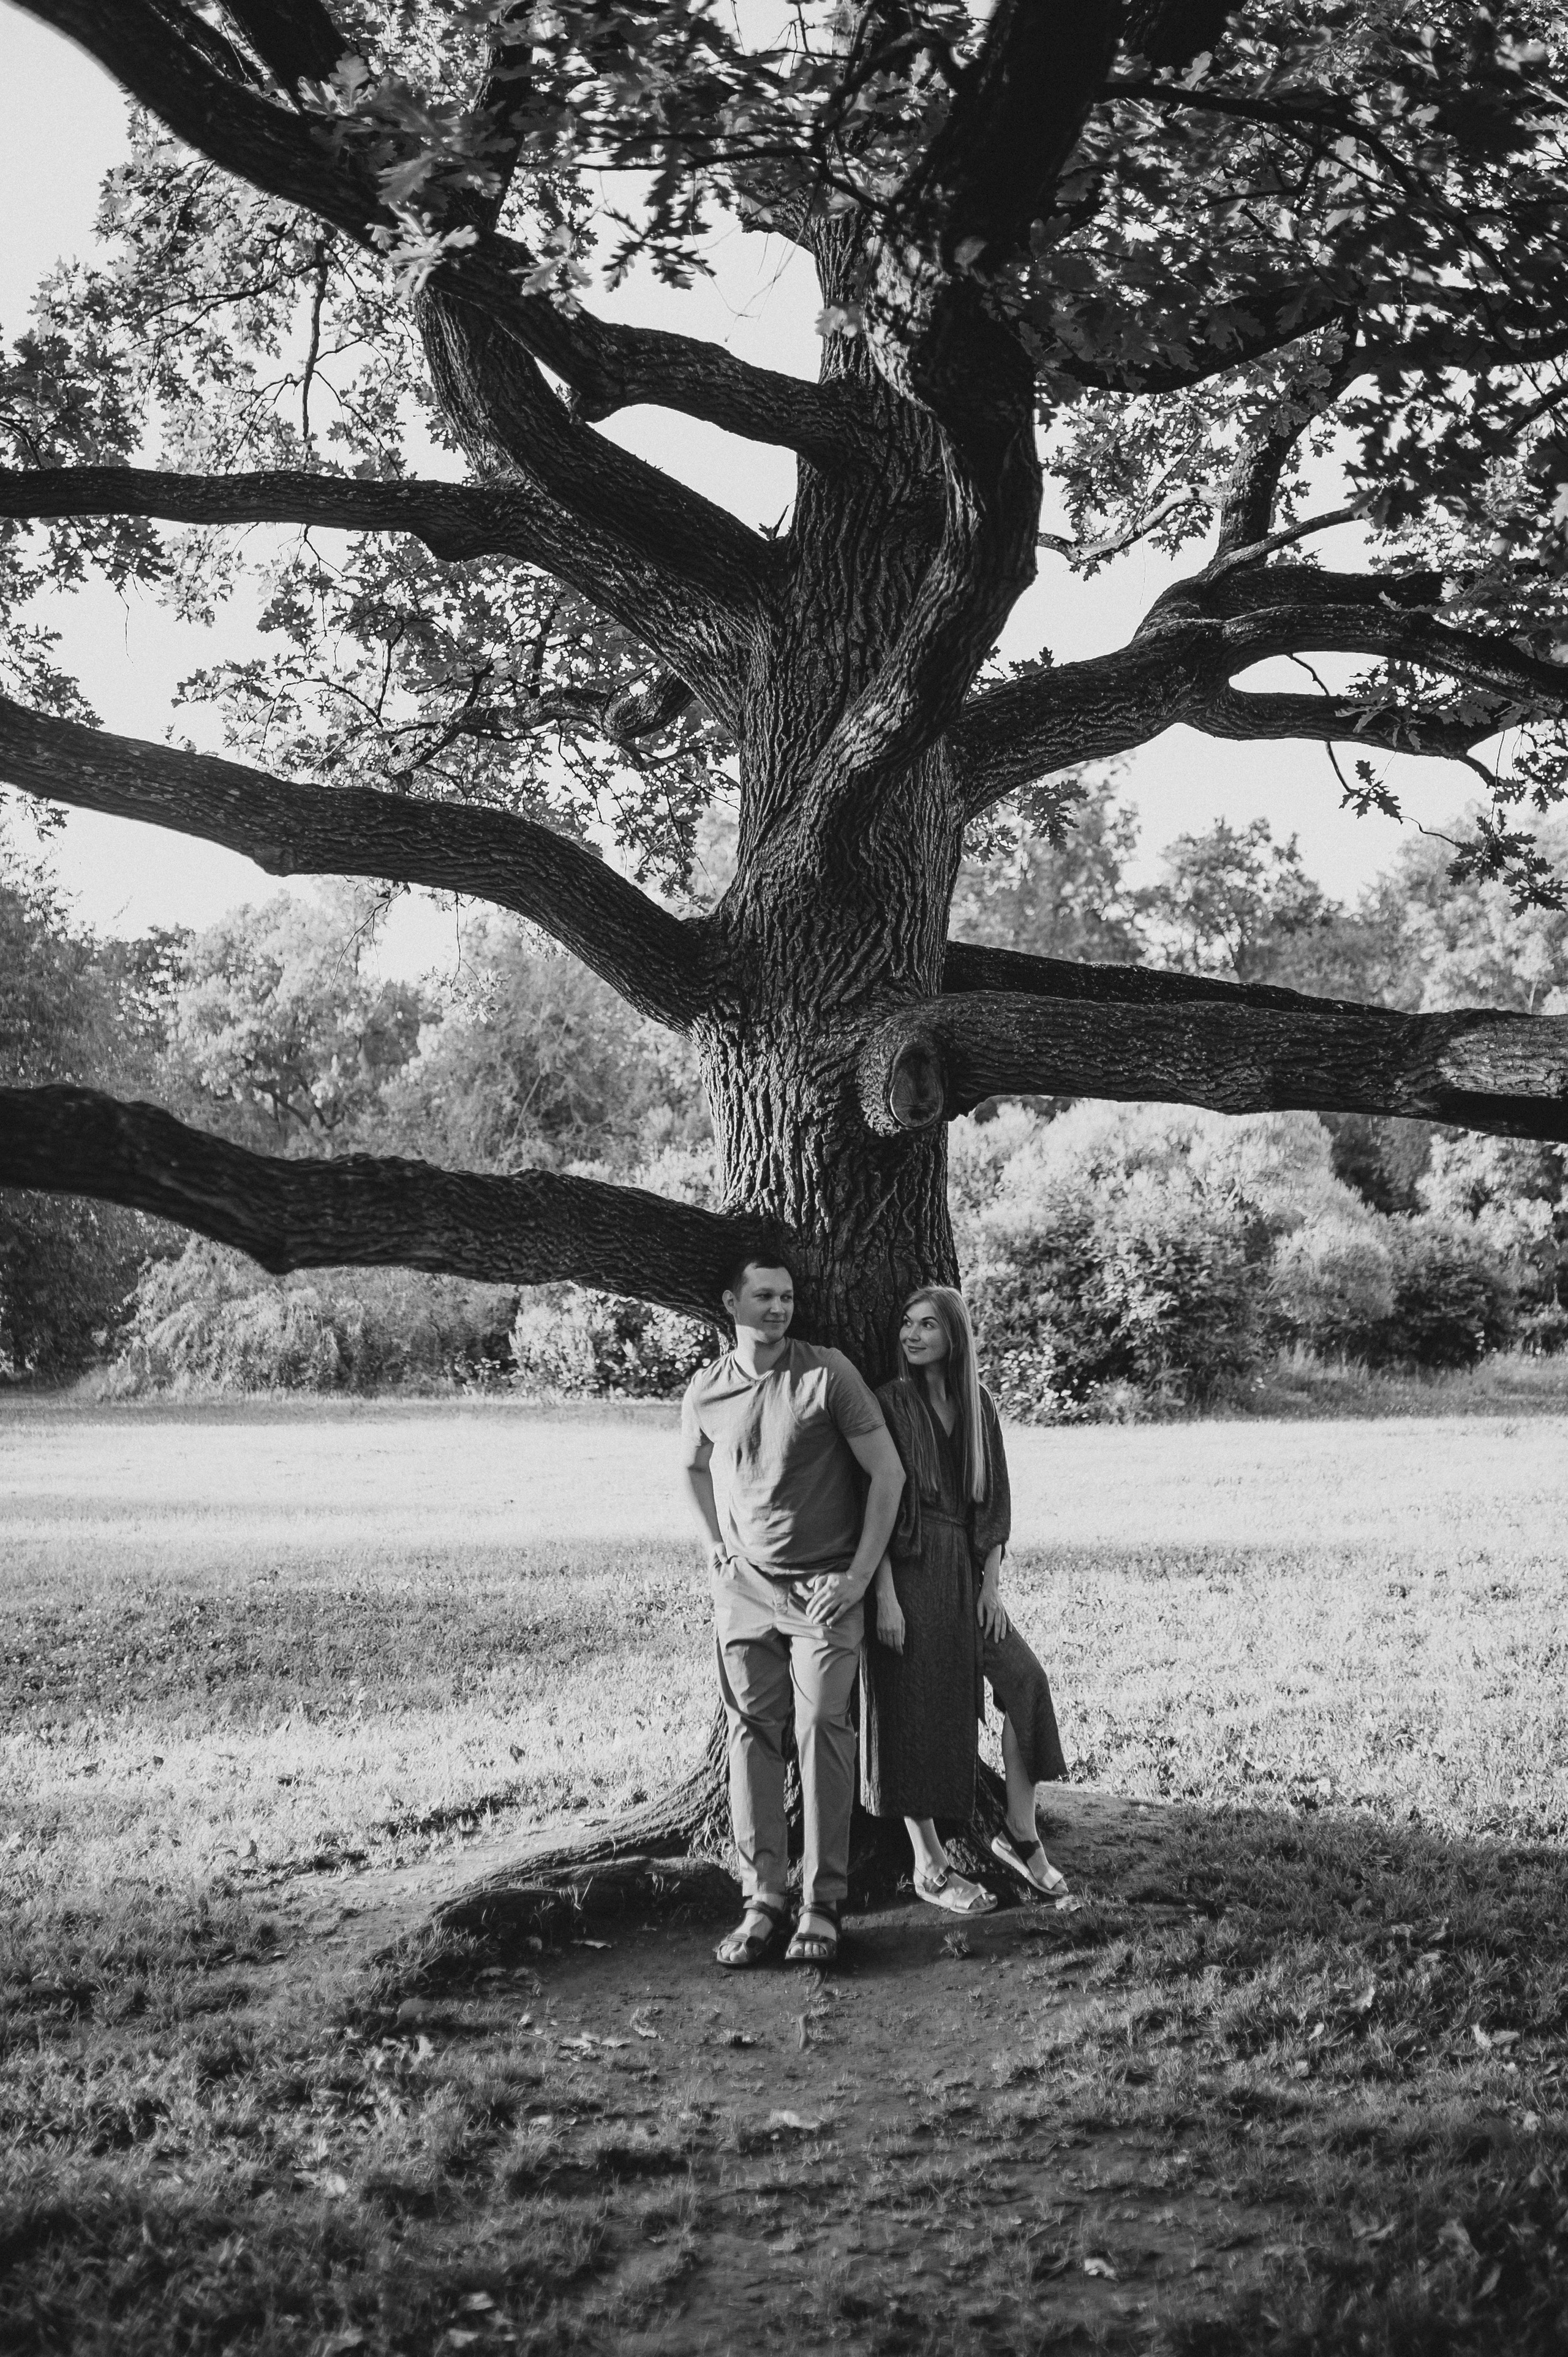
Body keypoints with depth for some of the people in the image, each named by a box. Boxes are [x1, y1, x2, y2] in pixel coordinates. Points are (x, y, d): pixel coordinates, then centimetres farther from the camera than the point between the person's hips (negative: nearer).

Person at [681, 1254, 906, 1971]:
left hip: (825, 1587, -3)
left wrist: (861, 1574, -8)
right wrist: (715, 1545, 13)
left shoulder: (829, 1374, -9)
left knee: (822, 1732, -7)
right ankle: (760, 1902, 7)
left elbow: (888, 1473, -7)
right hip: (744, 1587, 3)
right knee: (751, 1734, 1)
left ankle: (821, 1905, 0)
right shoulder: (705, 1393, 2)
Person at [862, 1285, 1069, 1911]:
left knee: (1024, 1678, -8)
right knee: (915, 1712, 0)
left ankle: (1021, 1835, 7)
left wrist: (991, 1582, 2)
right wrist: (885, 1596, -15)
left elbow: (995, 1500, 11)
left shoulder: (976, 1404, 10)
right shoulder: (890, 1403, -5)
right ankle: (929, 1866, 12)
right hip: (906, 1570, -5)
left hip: (964, 1569, 5)